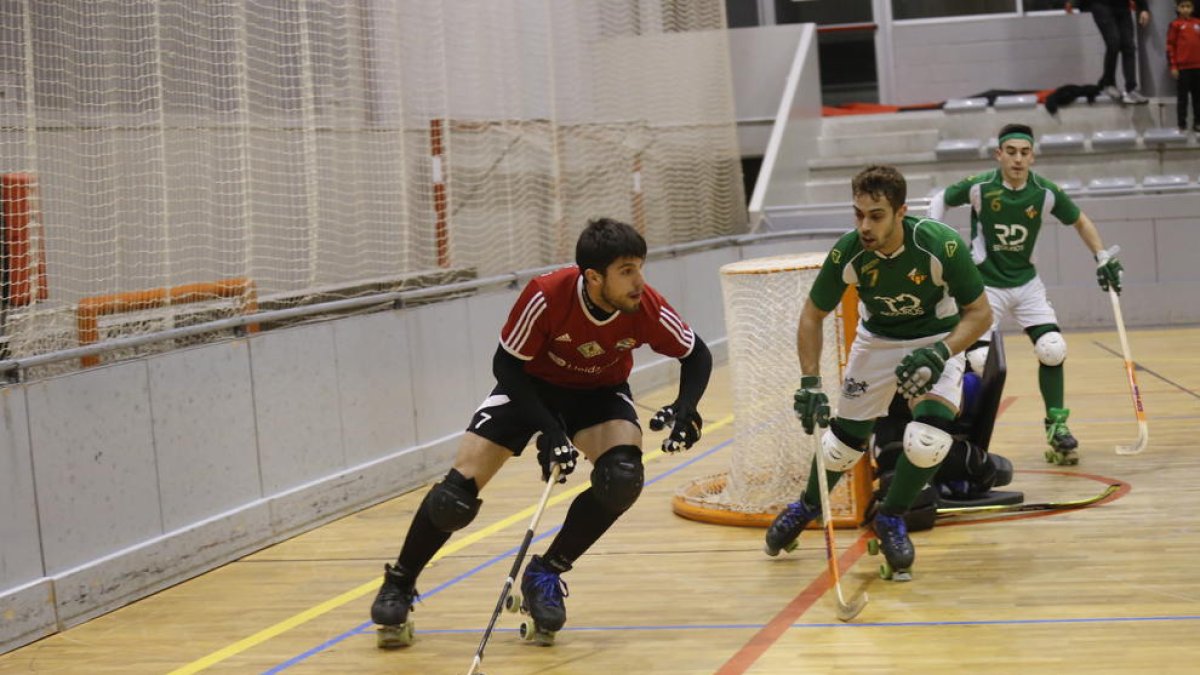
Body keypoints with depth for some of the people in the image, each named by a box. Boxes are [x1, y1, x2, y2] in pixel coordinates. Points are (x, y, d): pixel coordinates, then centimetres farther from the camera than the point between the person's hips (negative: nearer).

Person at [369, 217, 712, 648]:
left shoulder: (647, 308, -27)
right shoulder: (546, 295, -33)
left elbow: (697, 355, -9)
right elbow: (507, 364, -21)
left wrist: (686, 408, -27)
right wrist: (548, 430, -30)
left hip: (599, 393, 2)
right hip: (531, 386, -2)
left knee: (622, 478, -28)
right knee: (457, 494, -13)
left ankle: (546, 573, -6)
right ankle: (398, 585, 13)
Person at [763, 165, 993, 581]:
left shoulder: (941, 245, -31)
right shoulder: (848, 253, -24)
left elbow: (979, 313, -19)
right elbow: (812, 316, -8)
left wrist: (940, 354, -34)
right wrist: (810, 383, -17)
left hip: (938, 342, -2)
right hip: (877, 341, 2)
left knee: (927, 442, -23)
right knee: (842, 445, 3)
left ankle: (891, 519, 6)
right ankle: (807, 507, 37)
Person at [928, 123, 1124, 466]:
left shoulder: (1045, 193, -10)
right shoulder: (979, 187, -16)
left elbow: (1080, 221, 7)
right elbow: (940, 200, 1)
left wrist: (1103, 257, 1)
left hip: (1026, 283, 3)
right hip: (985, 284, -3)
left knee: (1053, 350, -10)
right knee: (977, 361, -13)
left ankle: (1056, 426, 8)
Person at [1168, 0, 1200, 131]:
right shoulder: (1176, 25, -3)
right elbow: (1170, 46, -4)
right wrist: (1173, 66, -9)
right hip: (1183, 67, -4)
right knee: (1182, 97, 3)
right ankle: (1182, 125, 8)